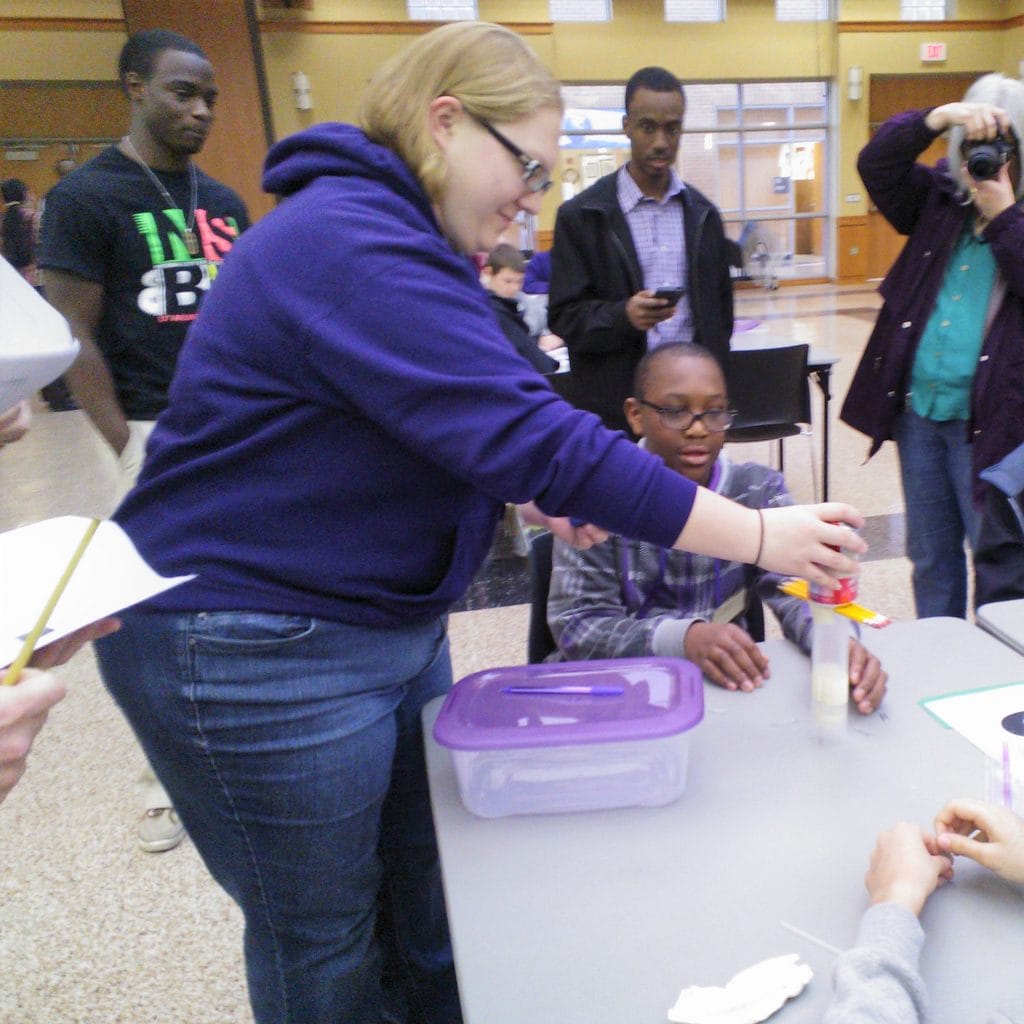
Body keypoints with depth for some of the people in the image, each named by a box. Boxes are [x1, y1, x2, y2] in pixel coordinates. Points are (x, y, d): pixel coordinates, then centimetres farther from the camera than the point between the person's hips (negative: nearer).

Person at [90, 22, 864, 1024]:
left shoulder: (389, 231, 11)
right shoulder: (354, 245, -23)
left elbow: (457, 418, 20)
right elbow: (533, 433, -29)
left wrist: (530, 493, 2)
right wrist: (761, 536, -22)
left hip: (390, 628, 10)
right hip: (262, 654, -9)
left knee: (426, 910, 21)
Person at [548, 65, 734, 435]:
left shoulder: (703, 214, 13)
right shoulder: (580, 216, 0)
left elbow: (720, 309, 16)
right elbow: (564, 316, -3)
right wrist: (623, 316, -21)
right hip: (615, 409, -3)